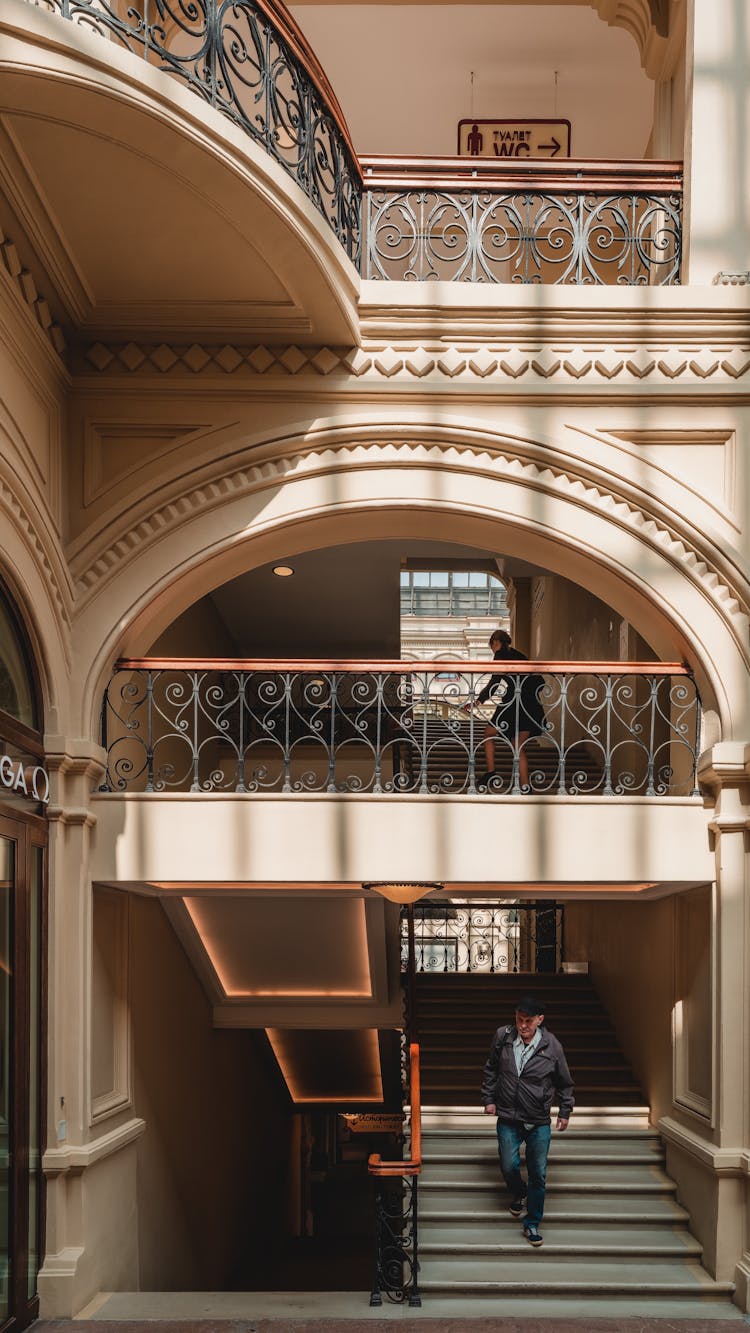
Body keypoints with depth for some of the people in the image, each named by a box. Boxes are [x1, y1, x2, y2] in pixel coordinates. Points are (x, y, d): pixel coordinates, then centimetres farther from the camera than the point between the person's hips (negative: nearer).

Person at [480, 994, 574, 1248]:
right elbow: (491, 1070, 10)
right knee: (509, 1166, 1)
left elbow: (564, 1083, 5)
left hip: (539, 1122, -1)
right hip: (508, 1118, 1)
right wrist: (488, 1098, 8)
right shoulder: (502, 1037, -7)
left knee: (538, 1175, 2)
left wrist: (565, 1112, 9)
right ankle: (519, 1194, 36)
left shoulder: (551, 1046, -10)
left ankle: (532, 1224, 17)